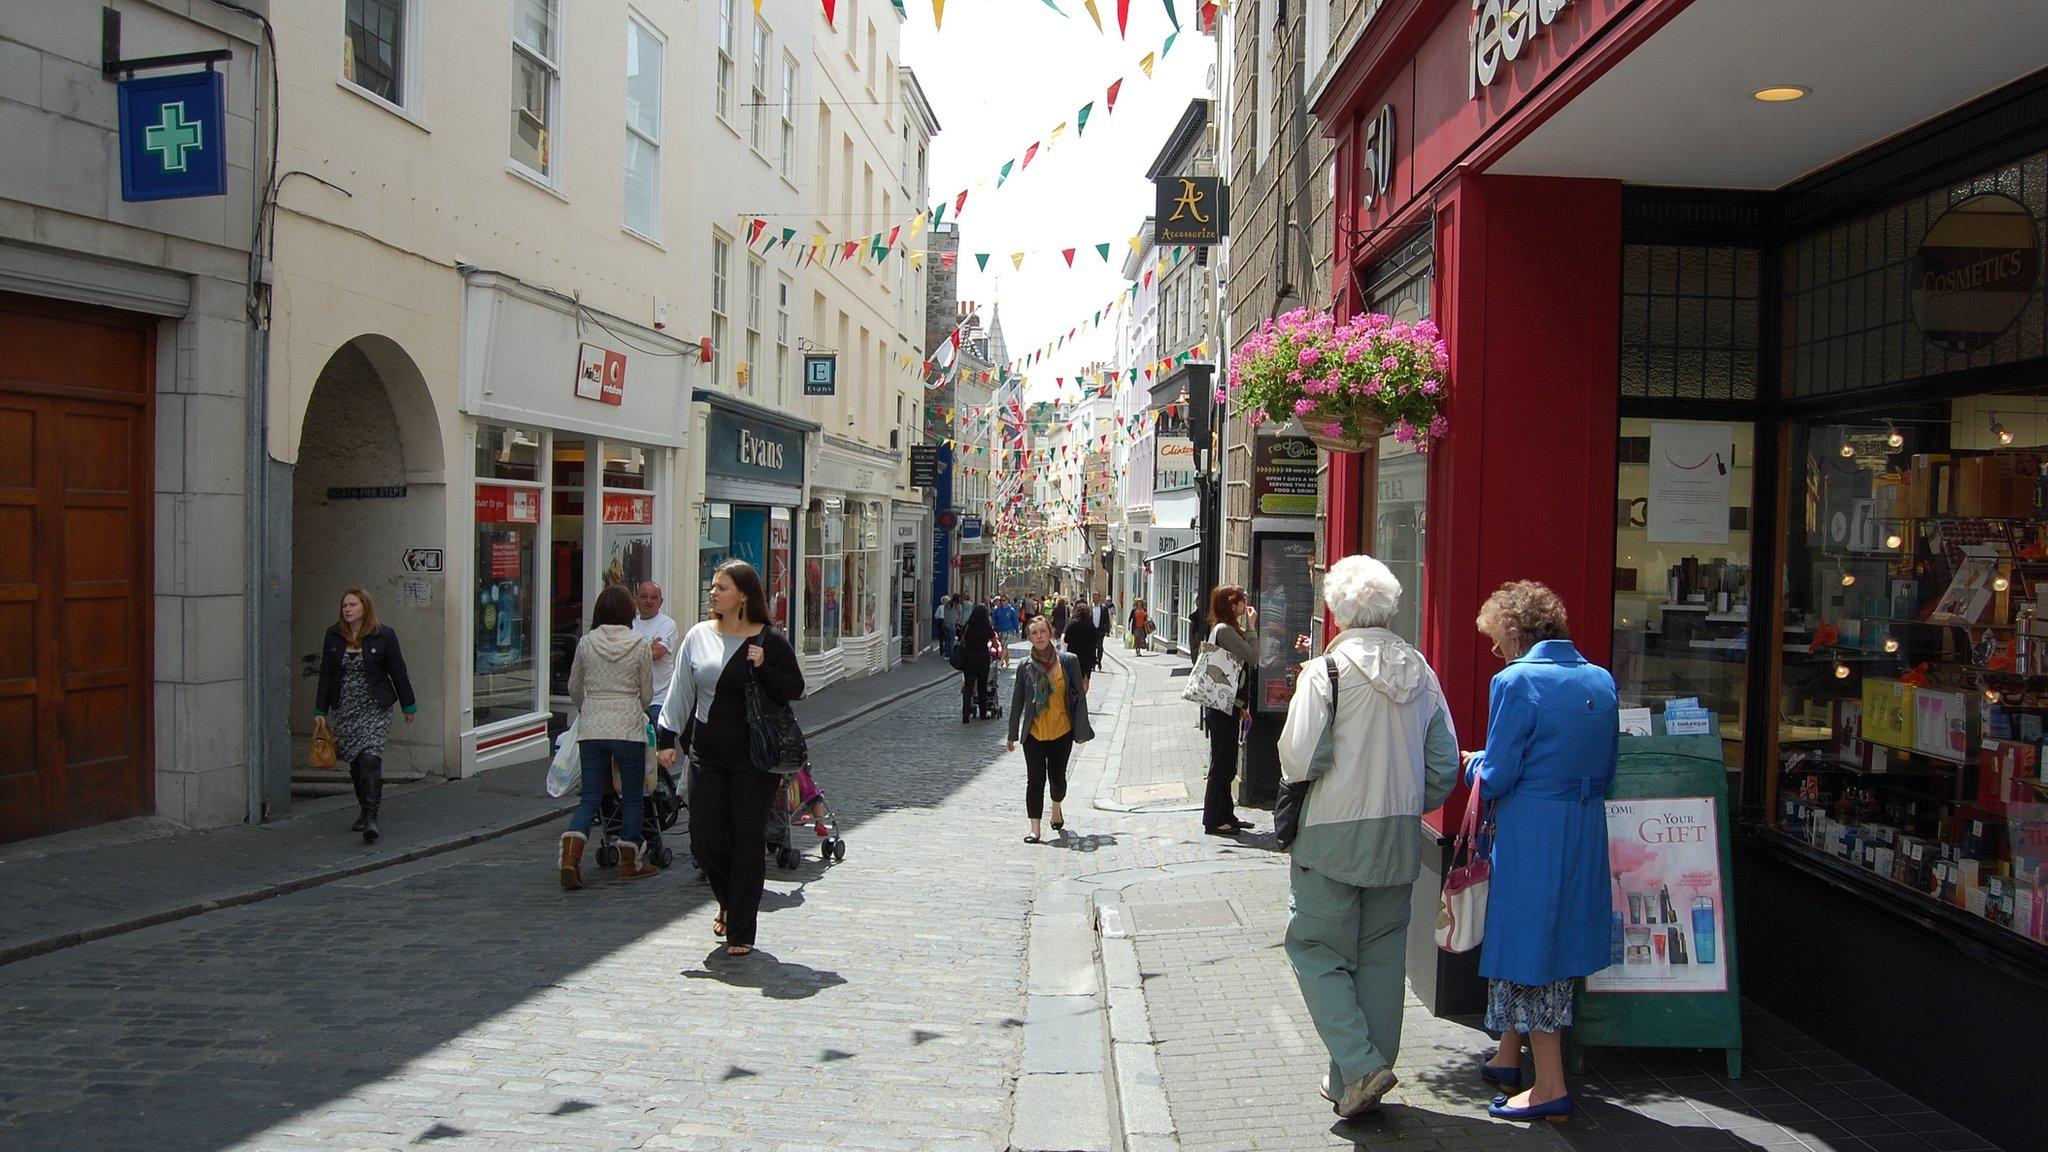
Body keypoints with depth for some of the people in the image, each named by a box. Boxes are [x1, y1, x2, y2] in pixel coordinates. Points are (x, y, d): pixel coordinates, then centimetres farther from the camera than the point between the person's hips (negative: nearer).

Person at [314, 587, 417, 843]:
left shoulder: (384, 635, -4)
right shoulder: (333, 635, 5)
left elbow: (398, 672, 1)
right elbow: (326, 675, 8)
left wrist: (408, 706, 5)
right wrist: (320, 710, 8)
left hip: (375, 707, -4)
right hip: (345, 709, 4)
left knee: (371, 757, -16)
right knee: (354, 762, 9)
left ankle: (371, 817, -16)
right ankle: (364, 810, 26)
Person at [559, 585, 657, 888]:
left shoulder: (586, 642, 3)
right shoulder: (640, 645, -4)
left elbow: (574, 688, 13)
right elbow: (647, 694, 2)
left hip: (591, 729, 3)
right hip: (628, 727, -3)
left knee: (590, 797, 8)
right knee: (633, 797, 11)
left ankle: (570, 856, -9)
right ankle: (630, 862, 17)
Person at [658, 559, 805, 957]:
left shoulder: (770, 641, -3)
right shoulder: (699, 636, 6)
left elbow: (795, 689, -2)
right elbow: (681, 690, 11)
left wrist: (763, 669, -17)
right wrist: (668, 736, 5)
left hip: (754, 759, -3)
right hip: (707, 755, 3)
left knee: (748, 842, 0)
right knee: (704, 841, 2)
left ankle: (741, 932, 11)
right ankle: (729, 902, 32)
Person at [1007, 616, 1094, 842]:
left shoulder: (1068, 661, -4)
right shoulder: (1026, 667, -2)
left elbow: (1079, 695, 1)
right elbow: (1017, 701, 5)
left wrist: (1081, 730, -1)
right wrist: (1012, 735, 7)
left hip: (1062, 731, 0)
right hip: (1034, 733, 0)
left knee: (1057, 777, 11)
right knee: (1036, 780, -4)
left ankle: (1056, 808, 42)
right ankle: (1034, 830, 1)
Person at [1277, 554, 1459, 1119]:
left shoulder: (1324, 672, -14)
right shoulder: (1421, 674, 3)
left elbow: (1299, 760, -17)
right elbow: (1445, 766, 6)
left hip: (1332, 835, -5)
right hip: (1399, 839, 5)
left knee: (1317, 950, 6)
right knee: (1381, 956, 13)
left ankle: (1360, 1067, -7)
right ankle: (1357, 1085, 20)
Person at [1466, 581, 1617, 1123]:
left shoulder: (1516, 681, -16)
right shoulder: (1600, 680, 6)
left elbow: (1496, 778, -15)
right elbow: (1607, 768, 12)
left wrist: (1473, 763, 6)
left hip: (1530, 834, -8)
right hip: (1585, 832, 8)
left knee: (1527, 947, 2)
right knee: (1556, 942, 17)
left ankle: (1551, 1086, 4)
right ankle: (1508, 1059, 32)